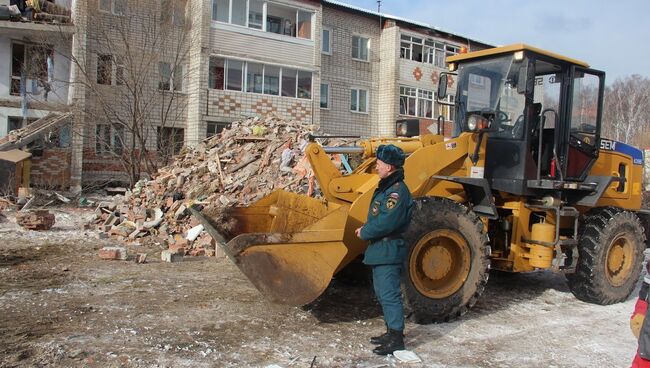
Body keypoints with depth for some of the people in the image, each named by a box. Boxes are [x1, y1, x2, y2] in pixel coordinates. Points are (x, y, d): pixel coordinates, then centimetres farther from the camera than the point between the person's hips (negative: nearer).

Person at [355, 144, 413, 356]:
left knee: (389, 295, -5)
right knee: (383, 293, 18)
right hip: (380, 249, 11)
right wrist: (366, 229, 3)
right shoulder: (386, 187, 14)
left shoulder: (397, 191, -19)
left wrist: (364, 232, -11)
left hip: (388, 250, -11)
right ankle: (392, 332, 30)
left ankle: (396, 339, 4)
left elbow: (385, 223, -25)